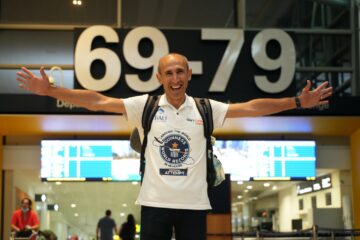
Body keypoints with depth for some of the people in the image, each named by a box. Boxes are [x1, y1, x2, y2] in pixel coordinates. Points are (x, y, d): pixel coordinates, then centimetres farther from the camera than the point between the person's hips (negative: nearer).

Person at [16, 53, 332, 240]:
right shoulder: (145, 105, 0)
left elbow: (251, 108, 1)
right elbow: (97, 101, -5)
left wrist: (297, 102, -5)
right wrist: (50, 90, -12)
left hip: (194, 203, 1)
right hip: (155, 202, -1)